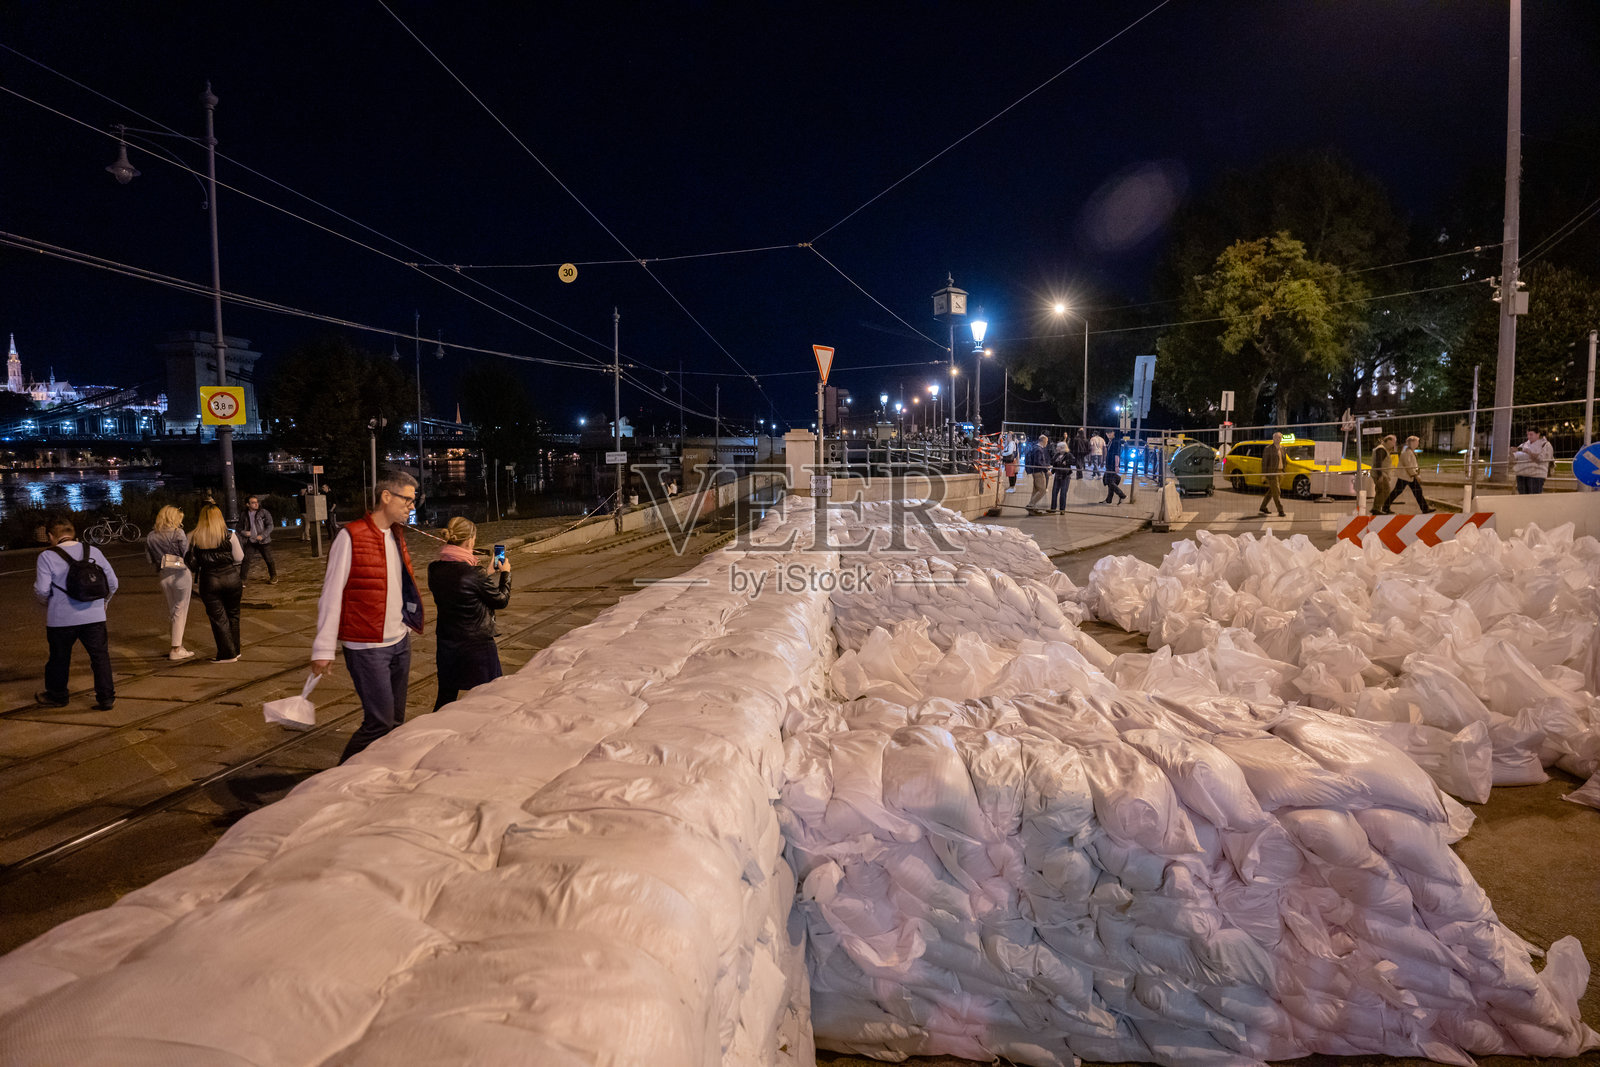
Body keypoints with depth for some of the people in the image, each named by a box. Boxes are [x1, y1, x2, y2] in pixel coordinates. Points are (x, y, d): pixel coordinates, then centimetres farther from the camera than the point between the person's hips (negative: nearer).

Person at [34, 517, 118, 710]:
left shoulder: (47, 557, -7)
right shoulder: (93, 552, 2)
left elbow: (42, 590, -10)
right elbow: (112, 582, 3)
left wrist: (49, 603, 11)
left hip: (61, 619, -1)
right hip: (94, 616, 2)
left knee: (59, 658, 17)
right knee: (100, 656, 6)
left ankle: (56, 696, 33)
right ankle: (106, 698, 5)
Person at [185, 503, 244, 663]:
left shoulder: (194, 537, -2)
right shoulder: (229, 535, -6)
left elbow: (189, 561, 1)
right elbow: (239, 558, -1)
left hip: (209, 580, 0)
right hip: (231, 577, 0)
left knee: (218, 618, 8)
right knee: (232, 614, 15)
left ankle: (227, 654, 12)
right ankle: (235, 650, 24)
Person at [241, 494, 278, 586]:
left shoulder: (264, 512, -4)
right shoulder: (244, 515, 5)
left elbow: (270, 526, -8)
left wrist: (262, 535, -19)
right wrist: (244, 533, -6)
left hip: (263, 541, -2)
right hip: (249, 541, 2)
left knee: (268, 559, 5)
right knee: (245, 559, -5)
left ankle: (273, 577, 24)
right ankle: (242, 580, 3)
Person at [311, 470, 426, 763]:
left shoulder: (396, 535, 12)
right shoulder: (351, 537, -12)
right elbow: (332, 594, -13)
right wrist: (324, 648, -14)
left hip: (399, 642, 8)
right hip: (367, 648, -8)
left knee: (396, 721, 11)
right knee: (380, 722, -8)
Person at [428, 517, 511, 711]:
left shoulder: (434, 570, -3)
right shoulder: (473, 575, -23)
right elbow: (502, 600, -9)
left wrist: (489, 574, 18)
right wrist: (505, 574, 6)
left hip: (446, 643, 6)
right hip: (477, 646, -6)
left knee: (445, 697, 19)